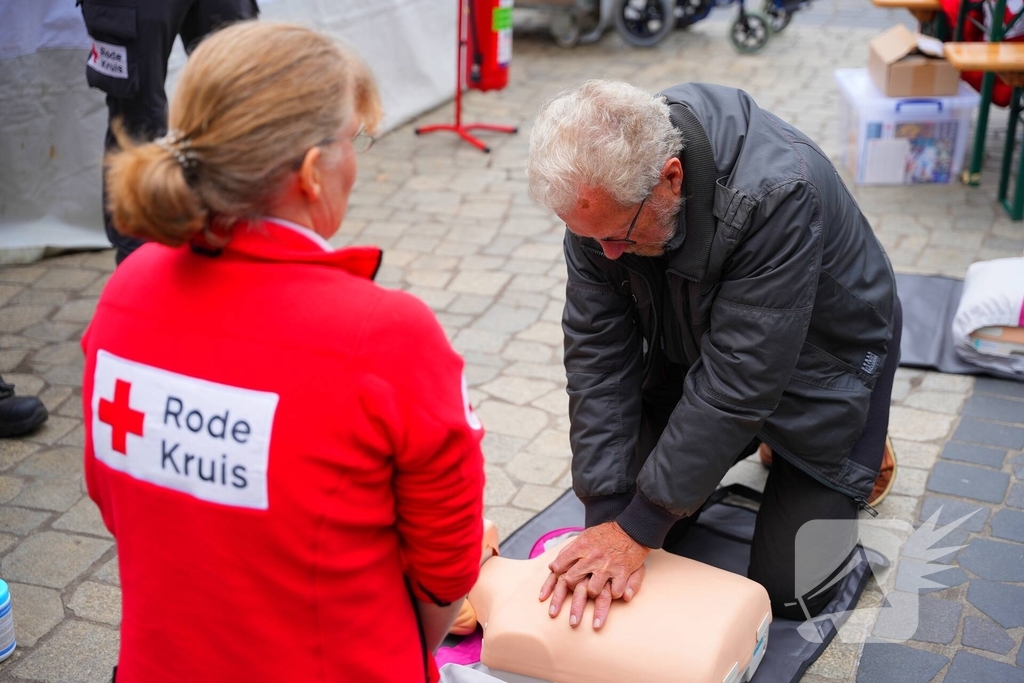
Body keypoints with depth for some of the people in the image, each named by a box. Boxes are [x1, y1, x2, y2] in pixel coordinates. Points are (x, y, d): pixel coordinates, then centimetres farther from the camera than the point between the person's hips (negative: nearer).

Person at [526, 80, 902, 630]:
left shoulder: (776, 195, -40)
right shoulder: (601, 185, -23)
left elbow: (737, 383, -37)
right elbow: (597, 352, -19)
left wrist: (638, 527, -32)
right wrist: (605, 515, -25)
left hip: (817, 358, -4)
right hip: (690, 351, 5)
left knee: (789, 591, -4)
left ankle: (858, 452, 22)